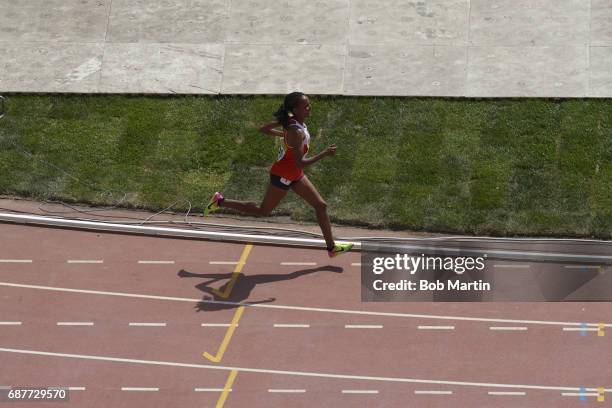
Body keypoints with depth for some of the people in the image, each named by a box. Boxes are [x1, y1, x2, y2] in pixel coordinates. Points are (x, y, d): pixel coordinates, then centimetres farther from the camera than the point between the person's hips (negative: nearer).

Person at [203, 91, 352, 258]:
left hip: (295, 175, 9)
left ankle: (332, 247, 17)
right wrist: (325, 153, -29)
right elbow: (300, 163, -32)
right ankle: (220, 201, 20)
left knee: (321, 205, 9)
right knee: (262, 211, 10)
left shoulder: (289, 120, -6)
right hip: (283, 176, -9)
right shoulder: (297, 133, -32)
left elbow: (264, 129, 4)